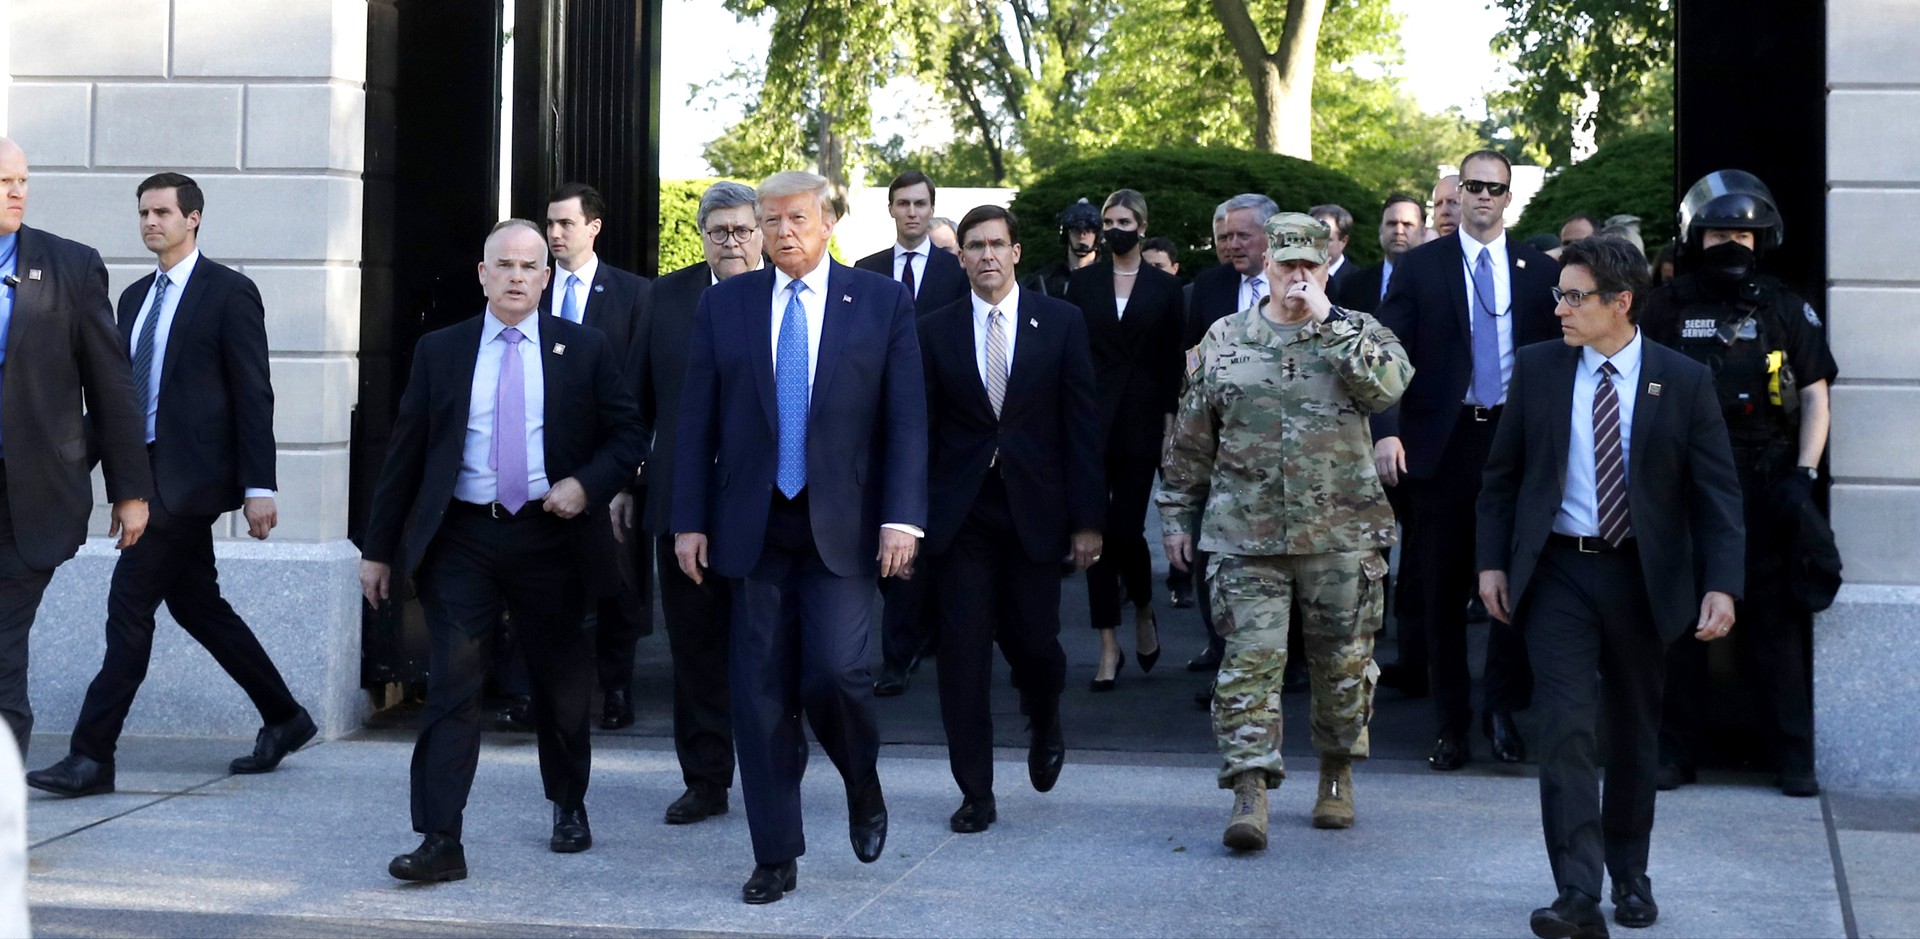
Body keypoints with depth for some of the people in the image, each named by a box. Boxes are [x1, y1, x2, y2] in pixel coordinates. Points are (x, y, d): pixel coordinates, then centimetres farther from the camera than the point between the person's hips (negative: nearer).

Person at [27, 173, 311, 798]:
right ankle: (284, 718, 27)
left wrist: (259, 487, -14)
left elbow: (253, 396, -9)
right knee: (196, 603, 13)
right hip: (150, 472, 8)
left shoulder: (229, 293, -6)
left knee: (130, 605, -10)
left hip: (189, 475, -8)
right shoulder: (135, 297, 16)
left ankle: (91, 757, -7)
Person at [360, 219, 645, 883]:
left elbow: (629, 436, 5)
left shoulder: (584, 349, 3)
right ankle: (439, 842, -9)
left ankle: (570, 808, 36)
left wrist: (587, 484, -14)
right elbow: (405, 454, 7)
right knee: (451, 687, -8)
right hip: (461, 537, 0)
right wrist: (378, 547, 6)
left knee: (563, 687, 13)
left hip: (550, 534, 0)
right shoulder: (439, 351, 6)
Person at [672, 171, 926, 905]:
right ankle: (775, 857, 13)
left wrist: (902, 517, -10)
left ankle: (863, 785, 19)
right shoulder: (725, 304, 7)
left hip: (842, 527, -2)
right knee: (761, 693, 2)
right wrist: (690, 521, 2)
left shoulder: (883, 301, 2)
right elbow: (697, 421, 7)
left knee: (835, 672, -13)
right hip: (755, 527, 2)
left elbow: (906, 419, -1)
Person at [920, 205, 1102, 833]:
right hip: (961, 515, 1)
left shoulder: (1061, 323, 3)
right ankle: (976, 793, 8)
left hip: (1035, 510, -1)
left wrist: (1087, 518, -4)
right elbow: (920, 431, 6)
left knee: (1032, 640, 1)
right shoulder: (935, 332, 5)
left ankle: (1045, 728, 36)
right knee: (963, 652, -1)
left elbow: (1082, 424, 1)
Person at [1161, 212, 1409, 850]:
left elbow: (1389, 386, -19)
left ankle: (1337, 776, 27)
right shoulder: (1224, 339, 7)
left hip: (1342, 530, 0)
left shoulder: (1358, 334, 4)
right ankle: (1250, 792, -6)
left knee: (1343, 662, 9)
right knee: (1249, 660, -7)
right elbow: (1190, 436, 11)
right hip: (1246, 534, 0)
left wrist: (1329, 319, -17)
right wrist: (1177, 513, 9)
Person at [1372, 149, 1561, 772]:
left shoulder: (1538, 270, 7)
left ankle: (1502, 709, 15)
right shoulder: (1421, 266, 3)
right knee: (1444, 591, 5)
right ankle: (1451, 724, 15)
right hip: (1444, 441, -1)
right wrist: (1386, 431, -17)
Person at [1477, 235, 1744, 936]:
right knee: (1567, 729, -10)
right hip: (1558, 572, 0)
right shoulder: (1537, 368, 1)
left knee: (1634, 733, 12)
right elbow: (1503, 474, 8)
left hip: (1642, 578, 0)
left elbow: (1717, 491, -3)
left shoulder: (1684, 382, -4)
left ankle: (1630, 876, 29)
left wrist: (1721, 584, -12)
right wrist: (1492, 561, 1)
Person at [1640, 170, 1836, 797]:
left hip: (1764, 489, 0)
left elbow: (1815, 395, 7)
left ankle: (1794, 757, 7)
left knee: (1774, 621, 1)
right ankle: (1676, 750, 13)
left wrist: (1804, 473, -5)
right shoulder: (1666, 308, 6)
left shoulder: (1784, 309, 7)